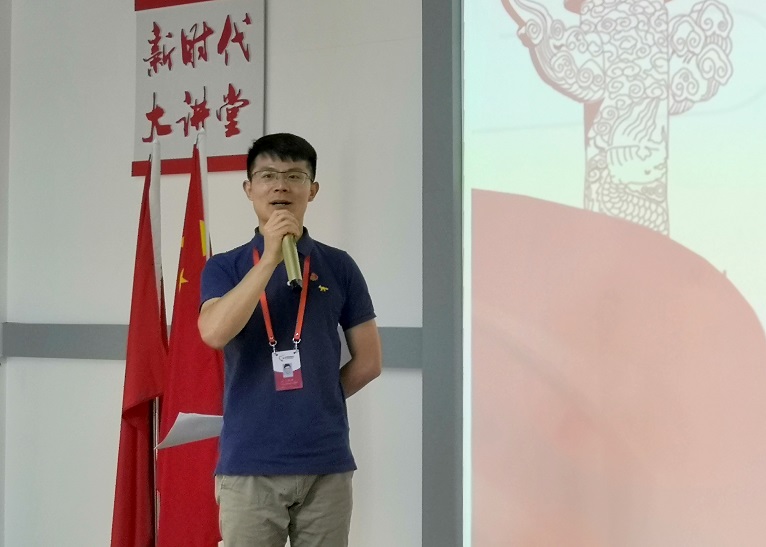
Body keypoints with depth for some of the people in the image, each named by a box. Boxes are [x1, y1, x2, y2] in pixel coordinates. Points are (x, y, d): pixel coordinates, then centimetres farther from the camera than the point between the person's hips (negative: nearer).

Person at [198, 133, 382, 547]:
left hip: (326, 463, 1)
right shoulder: (224, 267, 4)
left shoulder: (338, 267, 6)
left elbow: (368, 361, 10)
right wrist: (270, 257, -18)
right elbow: (214, 333, -16)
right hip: (248, 464, -1)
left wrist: (315, 401, 7)